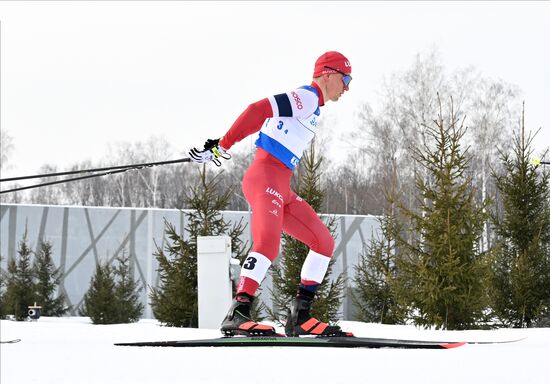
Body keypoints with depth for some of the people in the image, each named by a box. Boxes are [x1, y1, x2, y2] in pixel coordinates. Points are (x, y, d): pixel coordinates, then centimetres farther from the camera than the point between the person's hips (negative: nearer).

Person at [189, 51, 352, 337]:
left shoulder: (311, 106, 25)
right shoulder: (307, 97, -5)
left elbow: (262, 120, 25)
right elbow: (258, 110, -16)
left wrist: (217, 146, 21)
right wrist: (224, 145, -17)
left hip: (281, 189, 10)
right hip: (265, 178, -10)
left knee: (324, 242, 8)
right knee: (268, 245, -28)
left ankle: (300, 316, 7)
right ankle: (237, 315, -37)